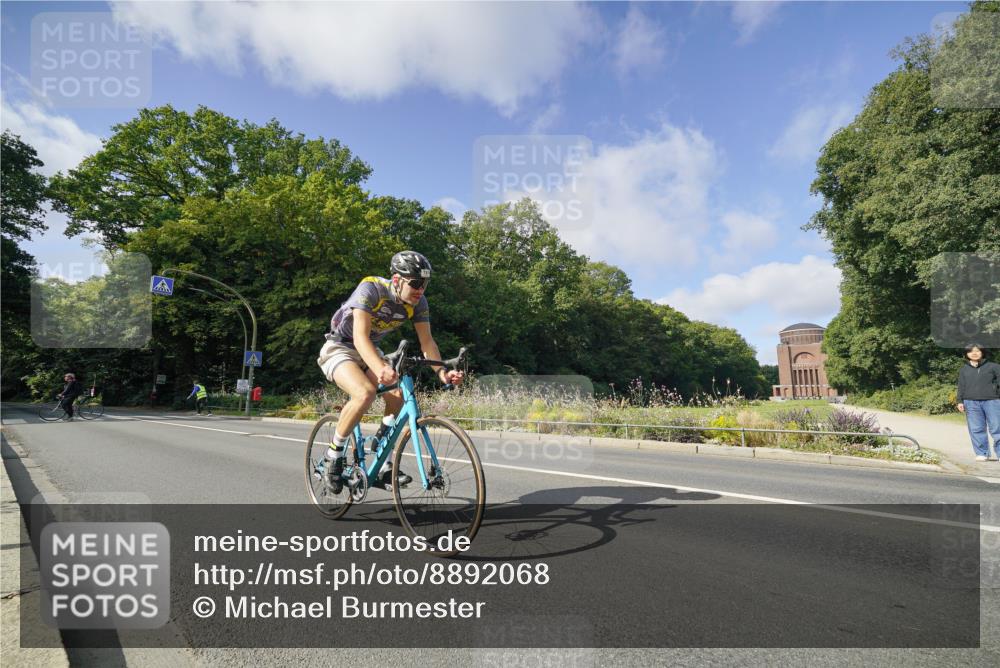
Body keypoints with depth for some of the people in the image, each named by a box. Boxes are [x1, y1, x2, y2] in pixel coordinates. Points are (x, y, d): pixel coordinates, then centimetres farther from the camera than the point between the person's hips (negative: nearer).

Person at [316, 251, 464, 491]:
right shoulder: (370, 288, -30)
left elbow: (427, 341, -13)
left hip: (369, 351, 6)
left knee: (397, 396, -16)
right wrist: (380, 368, -56)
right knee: (365, 392, -32)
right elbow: (360, 337, -38)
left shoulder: (418, 303, -13)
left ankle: (383, 468, -1)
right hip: (339, 348, -6)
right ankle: (333, 455, -10)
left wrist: (442, 372, -30)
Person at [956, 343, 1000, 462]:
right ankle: (982, 453, 9)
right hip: (971, 403, 2)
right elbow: (961, 386, 13)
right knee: (976, 429, 3)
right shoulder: (964, 369, 13)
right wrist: (960, 401, 7)